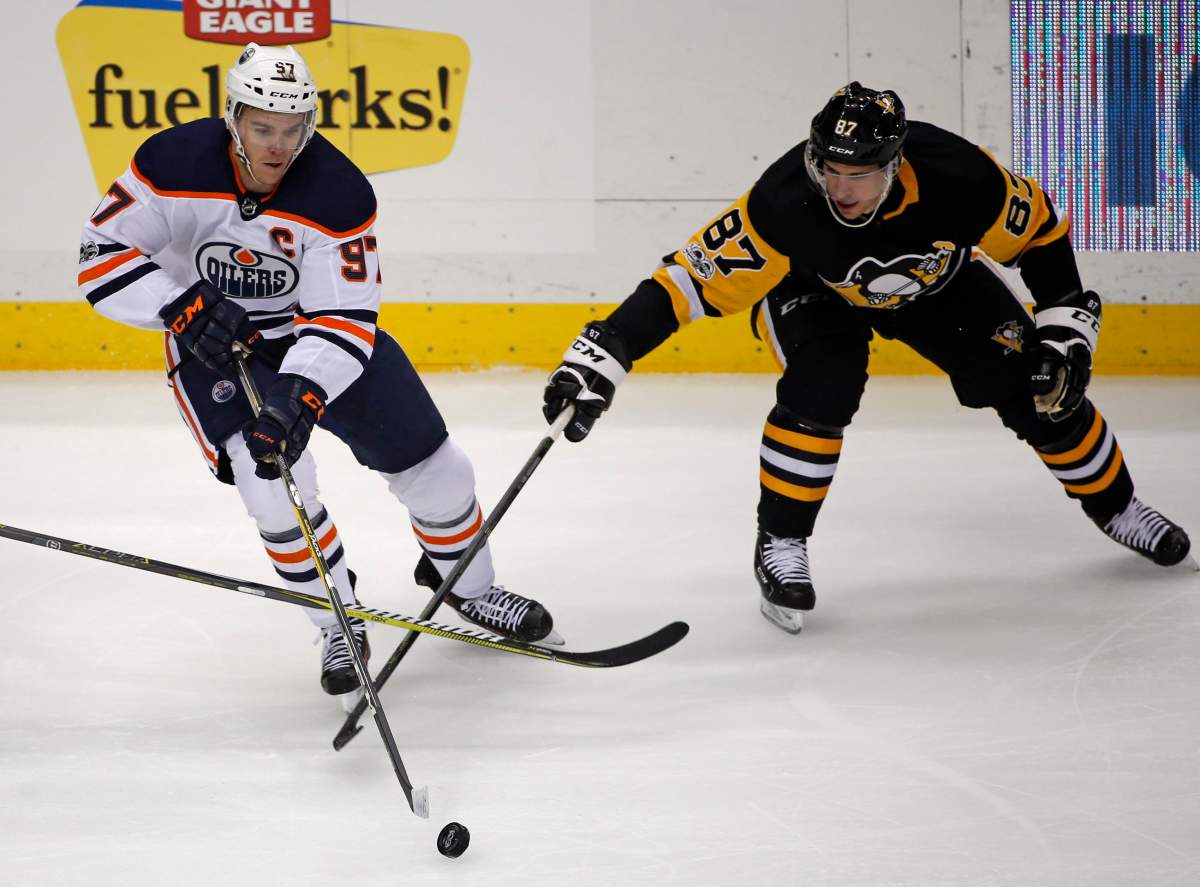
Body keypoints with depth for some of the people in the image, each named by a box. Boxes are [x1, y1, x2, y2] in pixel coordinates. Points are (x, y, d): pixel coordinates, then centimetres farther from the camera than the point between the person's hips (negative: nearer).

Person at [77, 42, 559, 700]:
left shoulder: (339, 193, -25)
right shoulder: (174, 165, -24)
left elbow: (342, 320, -27)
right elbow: (102, 257, -18)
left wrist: (299, 397, -42)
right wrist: (185, 308, -31)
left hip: (316, 332, 1)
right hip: (213, 343, -1)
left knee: (432, 463, 1)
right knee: (272, 477, -22)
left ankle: (468, 587, 31)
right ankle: (340, 626, 0)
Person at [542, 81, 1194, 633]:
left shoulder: (958, 178, -37)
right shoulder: (785, 205, -42)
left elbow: (1040, 231, -17)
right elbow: (691, 279, -42)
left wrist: (1066, 332, -15)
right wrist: (602, 357, -50)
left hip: (934, 278, 2)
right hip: (810, 285, -2)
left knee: (1034, 387, -1)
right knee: (820, 389, -29)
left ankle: (1113, 505, 24)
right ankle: (780, 545, -11)